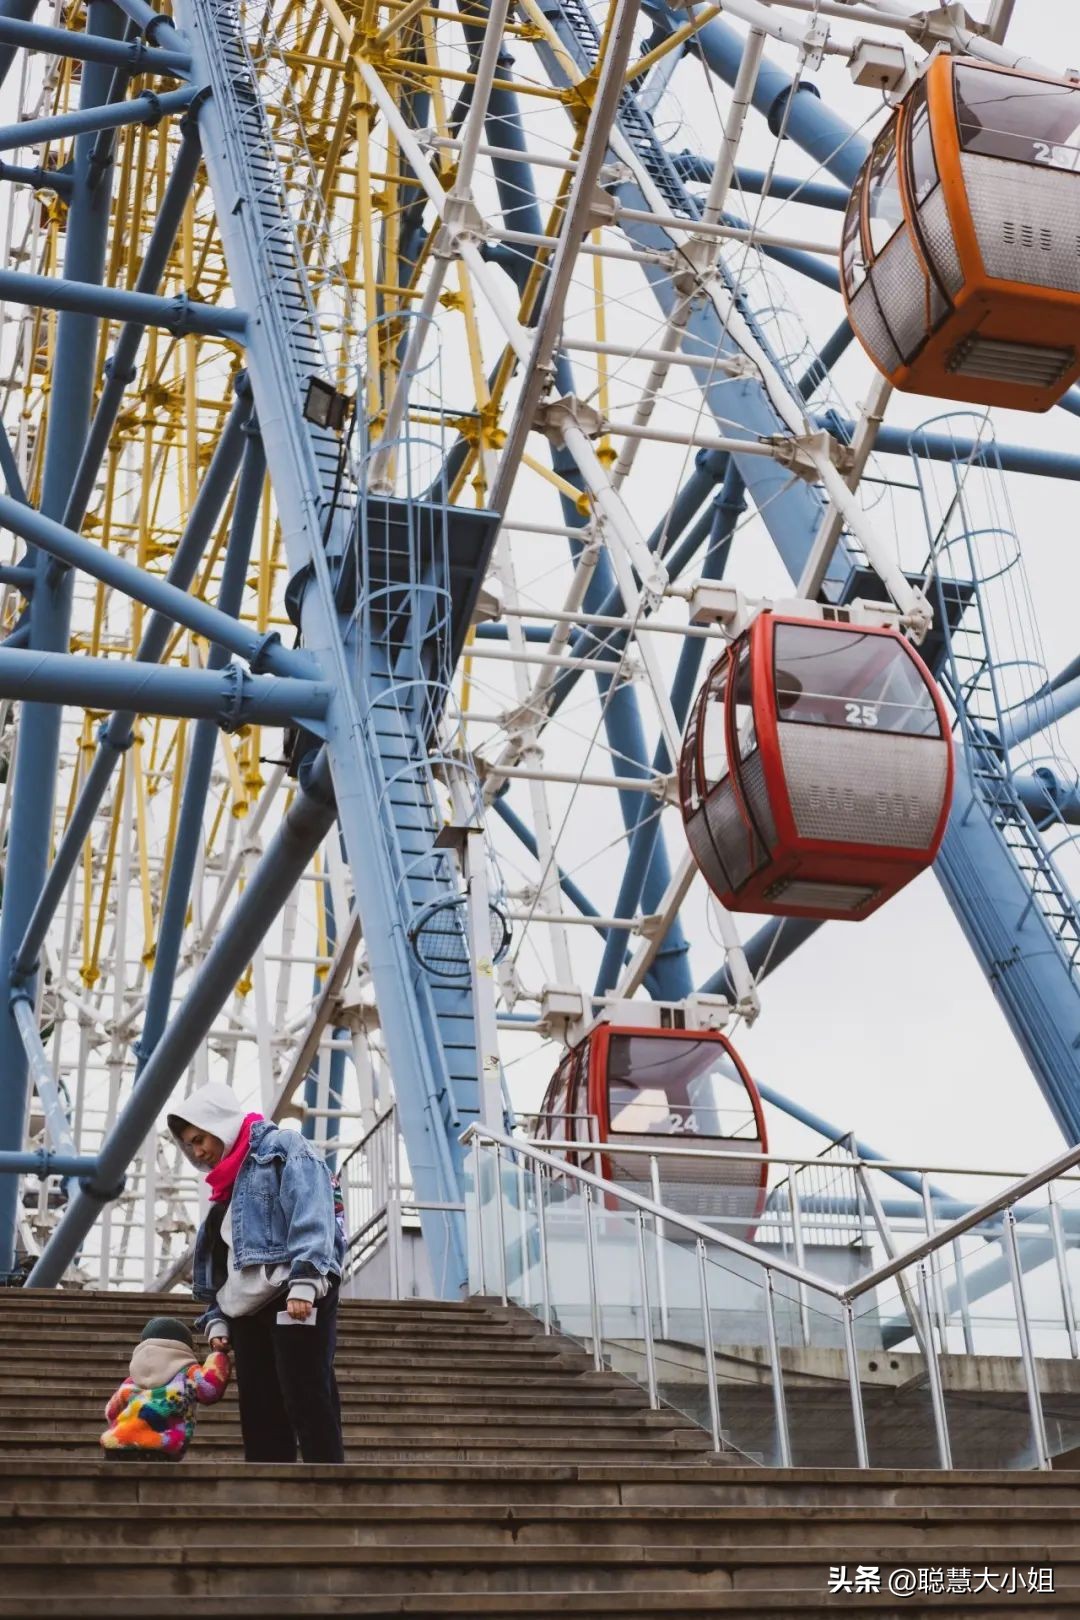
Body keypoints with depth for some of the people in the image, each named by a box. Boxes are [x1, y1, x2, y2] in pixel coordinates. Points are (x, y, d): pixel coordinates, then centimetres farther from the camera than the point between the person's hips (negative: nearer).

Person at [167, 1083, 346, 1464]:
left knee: (309, 1404, -14)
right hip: (247, 1311, 9)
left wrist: (305, 1279, -23)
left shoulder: (284, 1147, 5)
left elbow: (311, 1214, -11)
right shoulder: (230, 1185, 30)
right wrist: (216, 1317, 13)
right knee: (260, 1423, 3)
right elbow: (219, 1264, 27)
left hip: (297, 1299, -8)